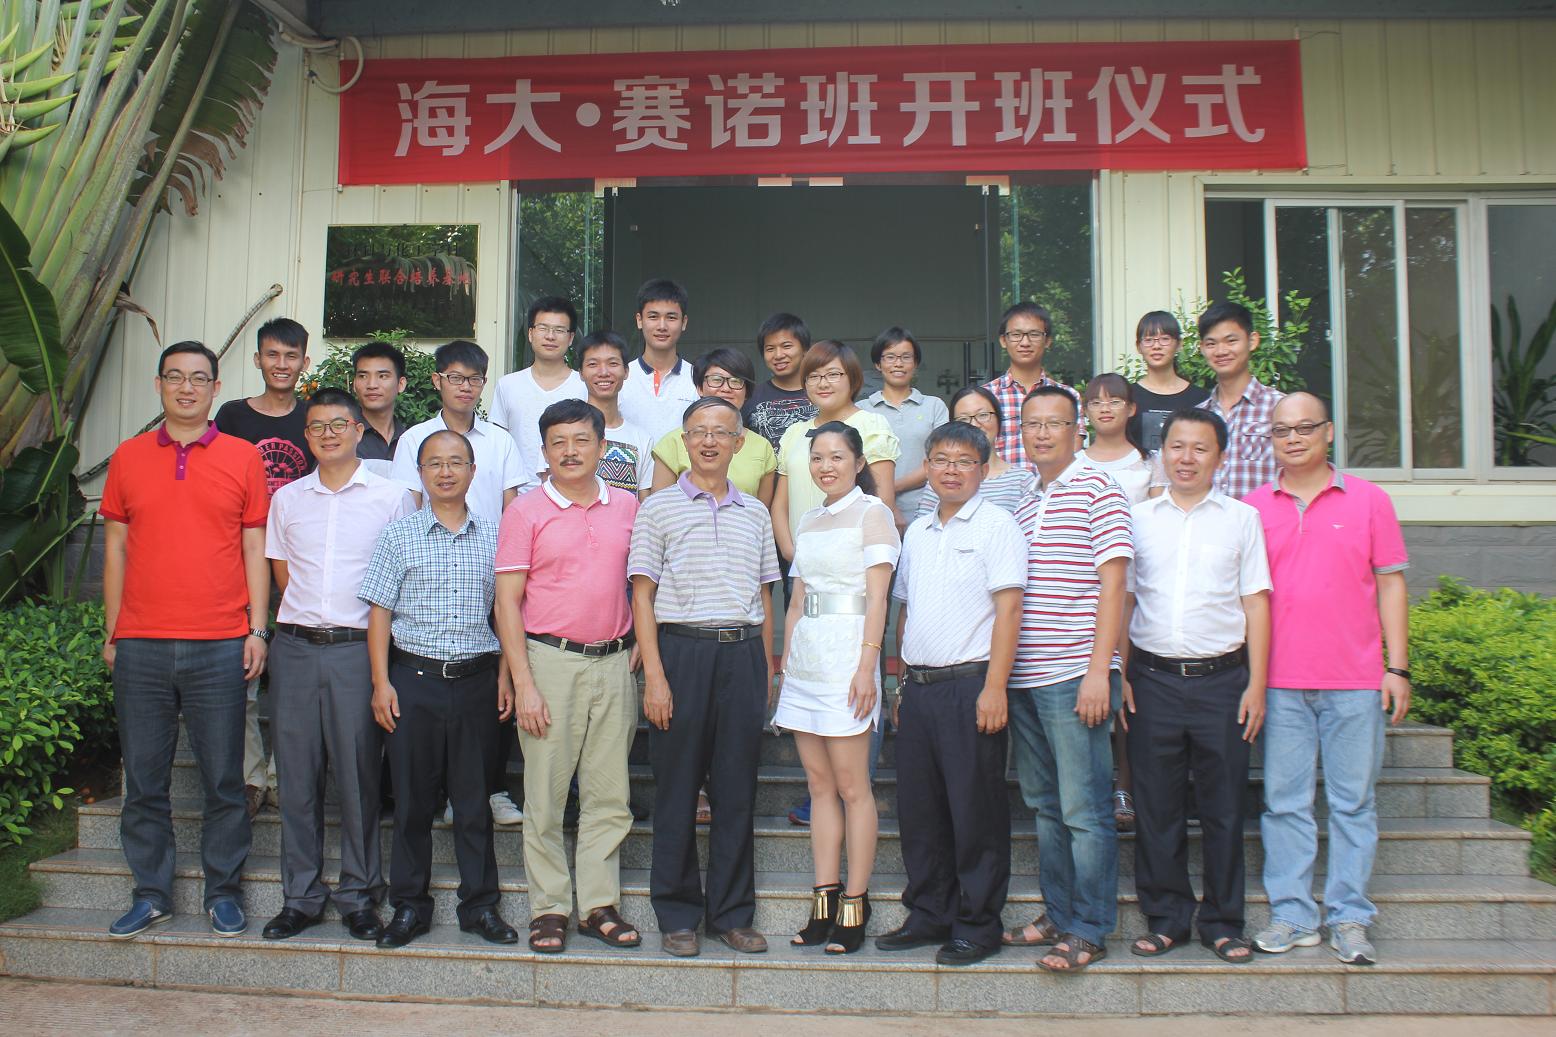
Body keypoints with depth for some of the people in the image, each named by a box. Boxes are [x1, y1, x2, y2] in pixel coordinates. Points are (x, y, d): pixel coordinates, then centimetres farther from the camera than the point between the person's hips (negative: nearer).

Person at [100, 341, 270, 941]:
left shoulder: (242, 457, 5)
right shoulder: (128, 457, 10)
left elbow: (255, 549, 5)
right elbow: (115, 547, 12)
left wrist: (257, 629, -1)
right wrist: (111, 632, 8)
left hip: (219, 645, -2)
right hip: (140, 645, 2)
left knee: (223, 780, 3)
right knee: (143, 780, 8)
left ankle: (223, 892, 17)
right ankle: (151, 895, 21)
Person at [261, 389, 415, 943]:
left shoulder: (391, 497, 3)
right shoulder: (287, 498, 13)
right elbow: (282, 572, 19)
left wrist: (377, 634, -2)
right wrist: (308, 619, 8)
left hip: (359, 647, -3)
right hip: (295, 647, 3)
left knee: (358, 772, -1)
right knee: (297, 773, 5)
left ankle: (358, 895, 11)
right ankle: (301, 895, 16)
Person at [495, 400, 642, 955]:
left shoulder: (626, 506, 9)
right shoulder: (526, 512, -1)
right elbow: (508, 603, -4)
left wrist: (637, 648, 7)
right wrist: (523, 684, -10)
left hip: (614, 663, 3)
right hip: (551, 659, -3)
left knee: (609, 795, 6)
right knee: (545, 794, 3)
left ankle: (599, 905, 17)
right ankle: (549, 908, 14)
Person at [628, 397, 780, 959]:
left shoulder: (755, 513, 14)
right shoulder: (659, 508, 4)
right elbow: (642, 595, -1)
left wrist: (766, 671, 11)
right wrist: (654, 674, -9)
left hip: (743, 654, 3)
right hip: (681, 650, -3)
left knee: (737, 790, 6)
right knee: (678, 789, 3)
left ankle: (732, 913, 17)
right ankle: (678, 915, 14)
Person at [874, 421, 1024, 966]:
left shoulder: (995, 524, -3)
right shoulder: (917, 531, 16)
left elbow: (1007, 610, -11)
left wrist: (993, 688, -17)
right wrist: (904, 681, 15)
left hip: (970, 684, -6)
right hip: (918, 687, 7)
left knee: (976, 811, 0)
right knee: (919, 808, 11)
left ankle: (977, 926, 11)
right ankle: (928, 915, 23)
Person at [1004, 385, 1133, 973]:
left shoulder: (1097, 490, -4)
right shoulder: (1025, 505, 17)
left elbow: (1113, 584, -10)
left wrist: (1098, 671, -17)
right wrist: (1003, 674, 13)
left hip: (1074, 677, -7)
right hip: (1024, 679, 8)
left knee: (1085, 810, -2)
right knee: (1044, 807, 14)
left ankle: (1089, 931, 6)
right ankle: (1057, 915, 24)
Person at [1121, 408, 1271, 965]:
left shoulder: (1242, 518, 7)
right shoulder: (1137, 517, 9)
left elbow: (1256, 603, 5)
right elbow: (1122, 599, 10)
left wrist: (1256, 685, -1)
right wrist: (1119, 676, 2)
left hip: (1221, 677, 0)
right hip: (1153, 679, 1)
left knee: (1224, 807, 5)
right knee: (1157, 807, 5)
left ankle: (1223, 922, 18)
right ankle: (1165, 918, 18)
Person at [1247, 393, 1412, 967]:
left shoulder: (1368, 499, 4)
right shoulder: (1253, 507, 6)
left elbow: (1390, 585, 5)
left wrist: (1397, 667, -1)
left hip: (1355, 681, -1)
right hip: (1280, 682, 1)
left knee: (1354, 801, 5)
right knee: (1285, 801, 5)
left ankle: (1349, 918, 15)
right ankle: (1292, 915, 14)